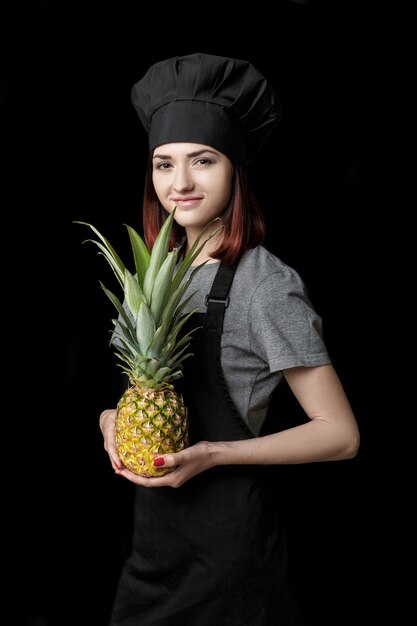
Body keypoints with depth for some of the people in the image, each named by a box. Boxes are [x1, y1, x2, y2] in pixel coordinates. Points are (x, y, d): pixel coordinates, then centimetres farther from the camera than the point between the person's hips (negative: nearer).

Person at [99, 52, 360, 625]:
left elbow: (340, 434, -17)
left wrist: (214, 454, -24)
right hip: (156, 526, 7)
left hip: (226, 533, -7)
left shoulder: (265, 284, -19)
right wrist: (114, 418, -5)